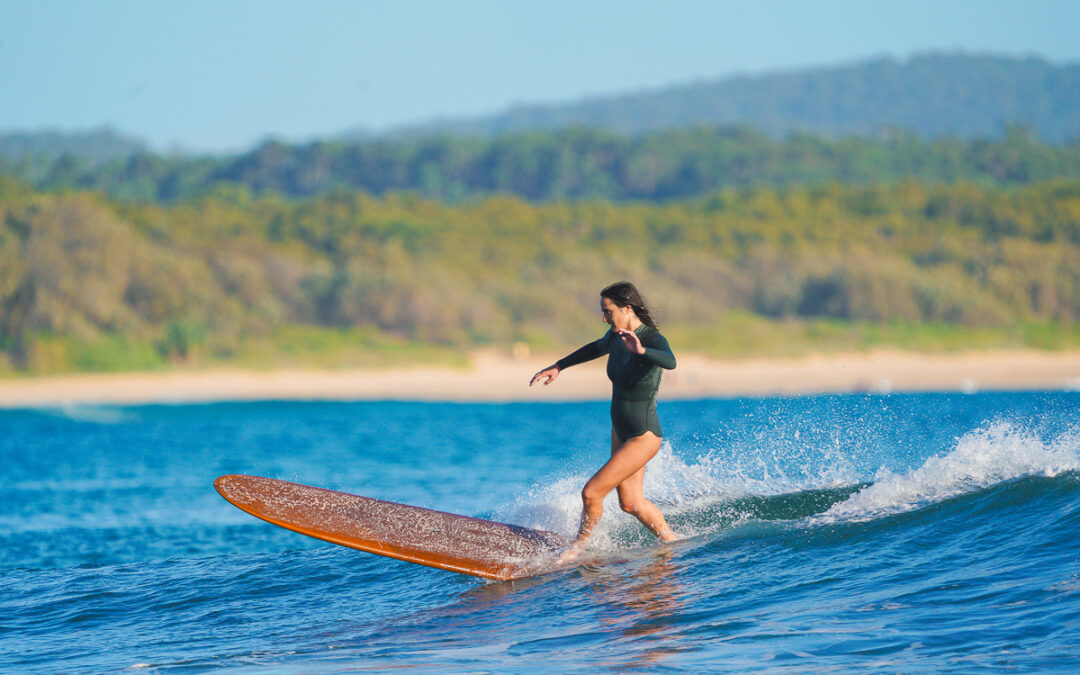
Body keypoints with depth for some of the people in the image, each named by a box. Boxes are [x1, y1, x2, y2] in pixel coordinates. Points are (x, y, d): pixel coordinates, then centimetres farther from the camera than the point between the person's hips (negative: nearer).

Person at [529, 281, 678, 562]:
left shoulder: (654, 340, -24)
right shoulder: (616, 337, -1)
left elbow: (669, 362, -47)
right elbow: (596, 349, 23)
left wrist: (641, 350, -66)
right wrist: (558, 367, 25)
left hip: (644, 436, -9)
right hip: (620, 430, 9)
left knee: (591, 492, -8)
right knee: (630, 502, 17)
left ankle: (577, 548, 15)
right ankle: (672, 542, 35)